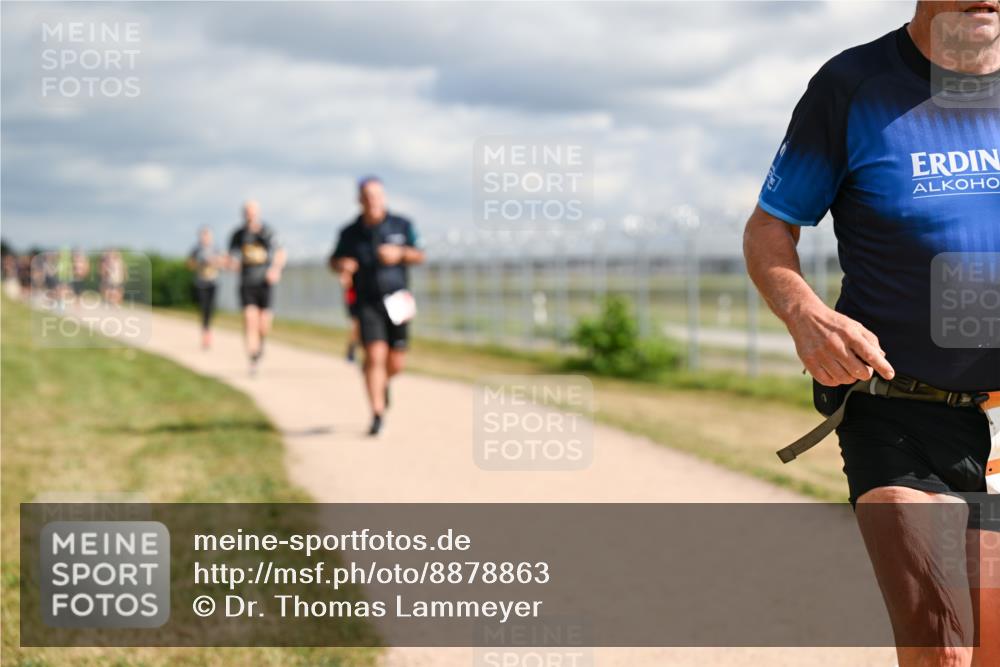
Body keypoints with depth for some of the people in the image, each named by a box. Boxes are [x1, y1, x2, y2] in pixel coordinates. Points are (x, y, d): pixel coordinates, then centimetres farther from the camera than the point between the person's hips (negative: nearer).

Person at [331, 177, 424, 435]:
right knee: (375, 355, -16)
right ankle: (377, 414, -11)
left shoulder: (402, 225, 2)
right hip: (367, 303, -2)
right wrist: (342, 265, -12)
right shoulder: (350, 233, 0)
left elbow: (419, 255, 8)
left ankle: (383, 382, 41)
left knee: (396, 363, 5)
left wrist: (400, 253, -13)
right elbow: (334, 260, 13)